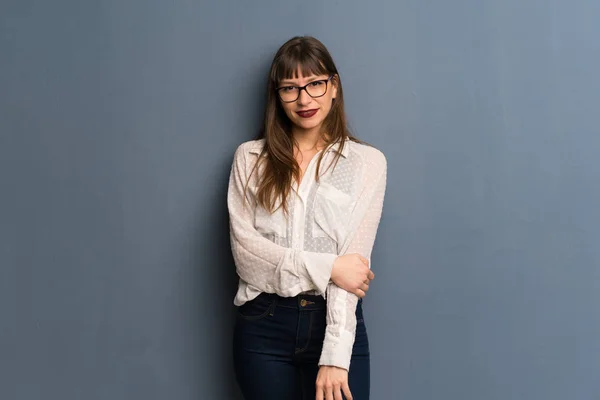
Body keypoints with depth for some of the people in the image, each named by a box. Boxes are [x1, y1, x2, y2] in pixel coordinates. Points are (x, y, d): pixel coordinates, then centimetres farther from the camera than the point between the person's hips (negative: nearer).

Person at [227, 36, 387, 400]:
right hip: (263, 325, 1)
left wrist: (335, 355, -18)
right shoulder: (251, 157, 4)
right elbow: (244, 248, -5)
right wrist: (327, 268, -15)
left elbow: (354, 259, -10)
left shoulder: (367, 161, -2)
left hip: (336, 323, -1)